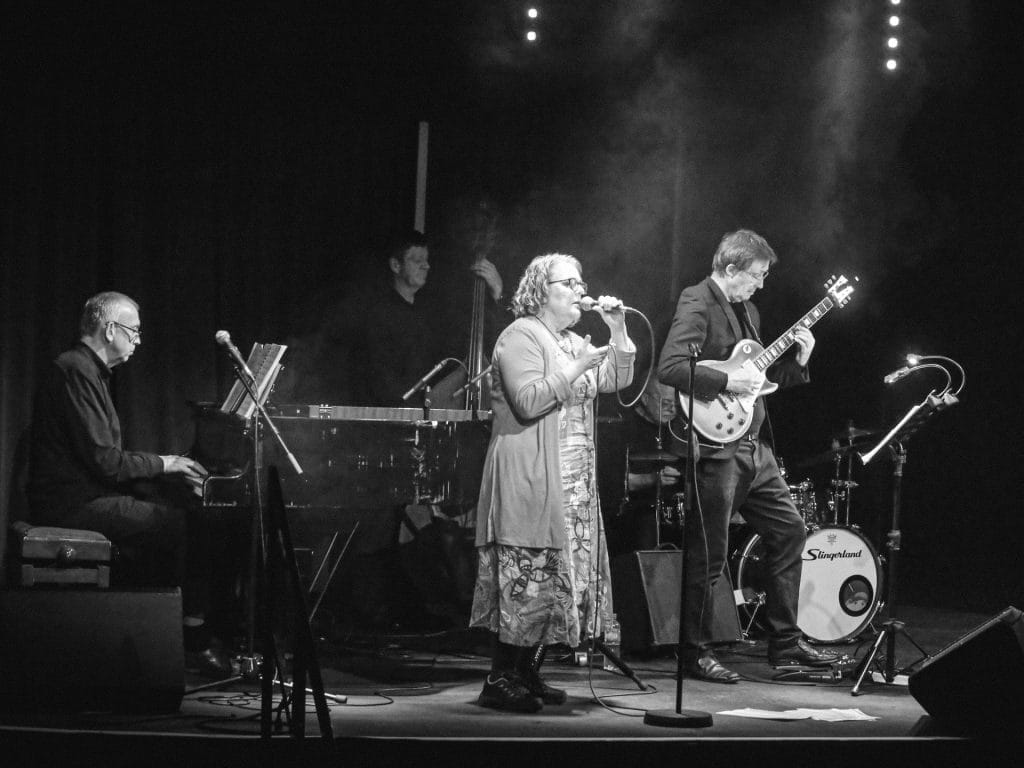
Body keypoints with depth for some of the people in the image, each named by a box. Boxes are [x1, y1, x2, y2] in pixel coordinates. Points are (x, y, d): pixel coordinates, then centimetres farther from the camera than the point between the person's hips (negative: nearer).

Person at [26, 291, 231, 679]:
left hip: (83, 493, 11)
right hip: (74, 504, -11)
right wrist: (161, 464, -9)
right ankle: (196, 640, -8)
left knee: (180, 505, 7)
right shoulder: (76, 372, -16)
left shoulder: (85, 369, 18)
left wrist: (163, 466, 8)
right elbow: (103, 461, -21)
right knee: (186, 524, -15)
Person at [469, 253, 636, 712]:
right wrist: (577, 368, -21)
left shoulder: (572, 342, 20)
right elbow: (527, 402, -20)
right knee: (527, 579, -12)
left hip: (574, 483, 9)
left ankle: (528, 675, 11)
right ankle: (500, 681, -9)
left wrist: (618, 331, 5)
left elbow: (619, 380, 16)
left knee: (554, 580, 7)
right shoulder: (521, 337, -8)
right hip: (529, 483, -9)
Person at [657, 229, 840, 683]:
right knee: (708, 555, -4)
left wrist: (796, 362, 8)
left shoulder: (746, 310, 17)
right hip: (715, 446, -9)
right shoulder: (697, 304, -11)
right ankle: (694, 652, 7)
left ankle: (785, 644, 19)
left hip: (753, 446, 9)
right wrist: (728, 381, -22)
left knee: (789, 531, 11)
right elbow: (669, 368, -24)